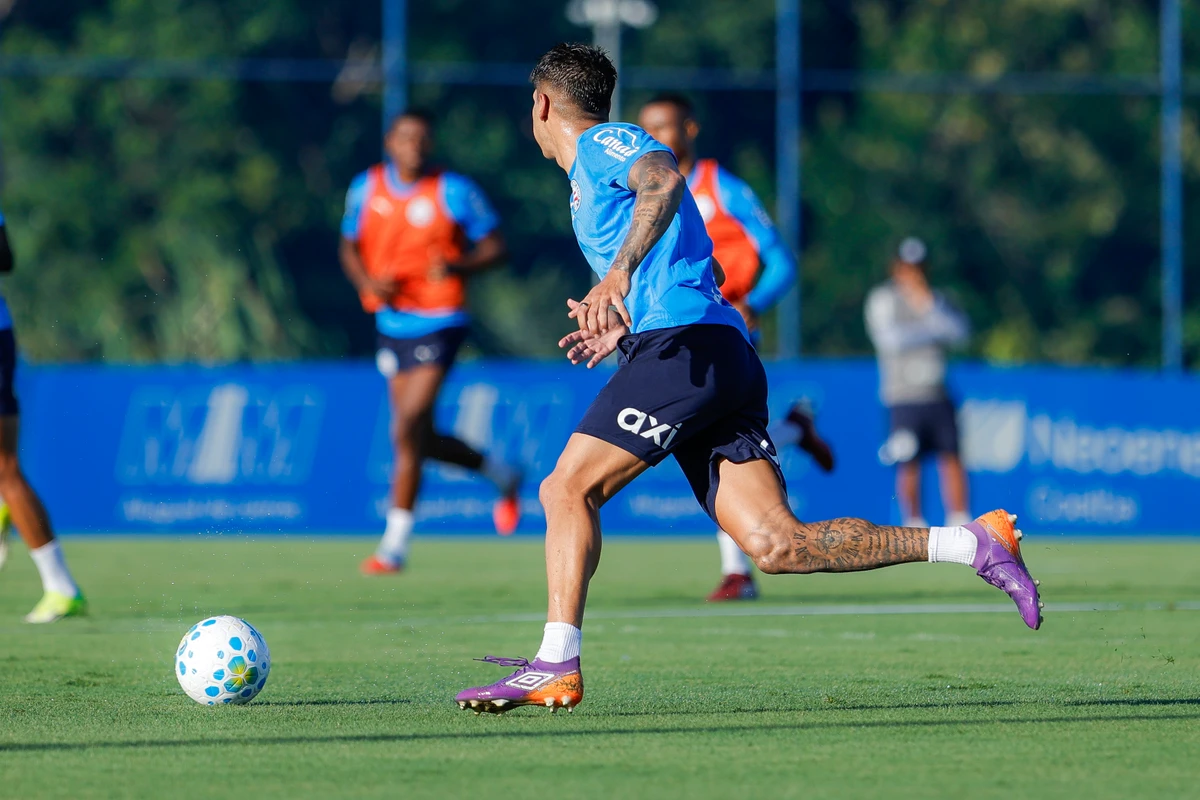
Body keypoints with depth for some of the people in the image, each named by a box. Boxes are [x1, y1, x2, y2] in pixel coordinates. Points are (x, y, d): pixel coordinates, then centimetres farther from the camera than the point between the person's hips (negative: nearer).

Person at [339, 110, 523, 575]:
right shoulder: (366, 189, 6)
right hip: (391, 323, 6)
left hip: (438, 323, -6)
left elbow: (494, 248, -3)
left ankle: (394, 545, -7)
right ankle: (501, 475, 37)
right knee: (420, 439, 11)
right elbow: (349, 248, 17)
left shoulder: (454, 192, -7)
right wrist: (368, 281, -5)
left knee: (408, 432, -15)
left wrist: (458, 266, -23)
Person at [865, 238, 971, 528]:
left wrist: (929, 307, -12)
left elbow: (960, 331, 0)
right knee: (909, 465, -5)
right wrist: (933, 330, -5)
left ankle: (959, 523, 0)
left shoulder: (935, 299, 14)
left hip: (937, 394, 3)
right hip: (904, 394, -3)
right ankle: (914, 526, 6)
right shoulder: (882, 299, 2)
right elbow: (891, 338, -12)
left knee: (952, 458, -4)